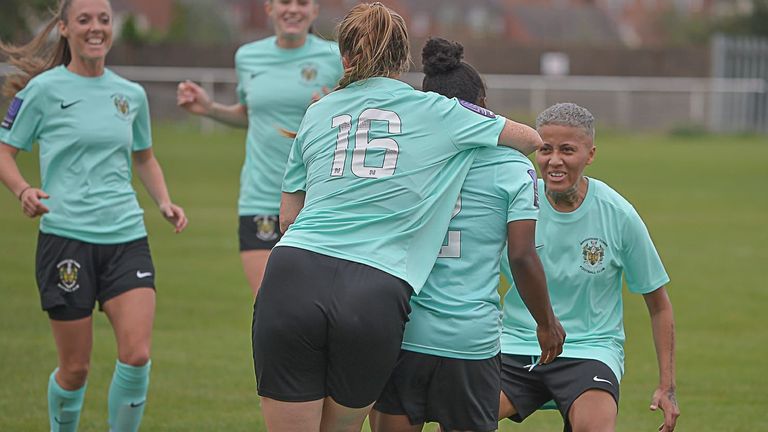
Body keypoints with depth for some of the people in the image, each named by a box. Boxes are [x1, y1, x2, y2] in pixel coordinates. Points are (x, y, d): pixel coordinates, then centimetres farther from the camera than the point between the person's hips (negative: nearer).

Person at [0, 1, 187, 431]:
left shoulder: (131, 94, 11)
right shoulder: (44, 89, -2)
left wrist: (165, 201, 9)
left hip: (127, 238, 3)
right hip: (66, 239, -3)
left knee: (137, 355, -13)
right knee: (75, 368, 2)